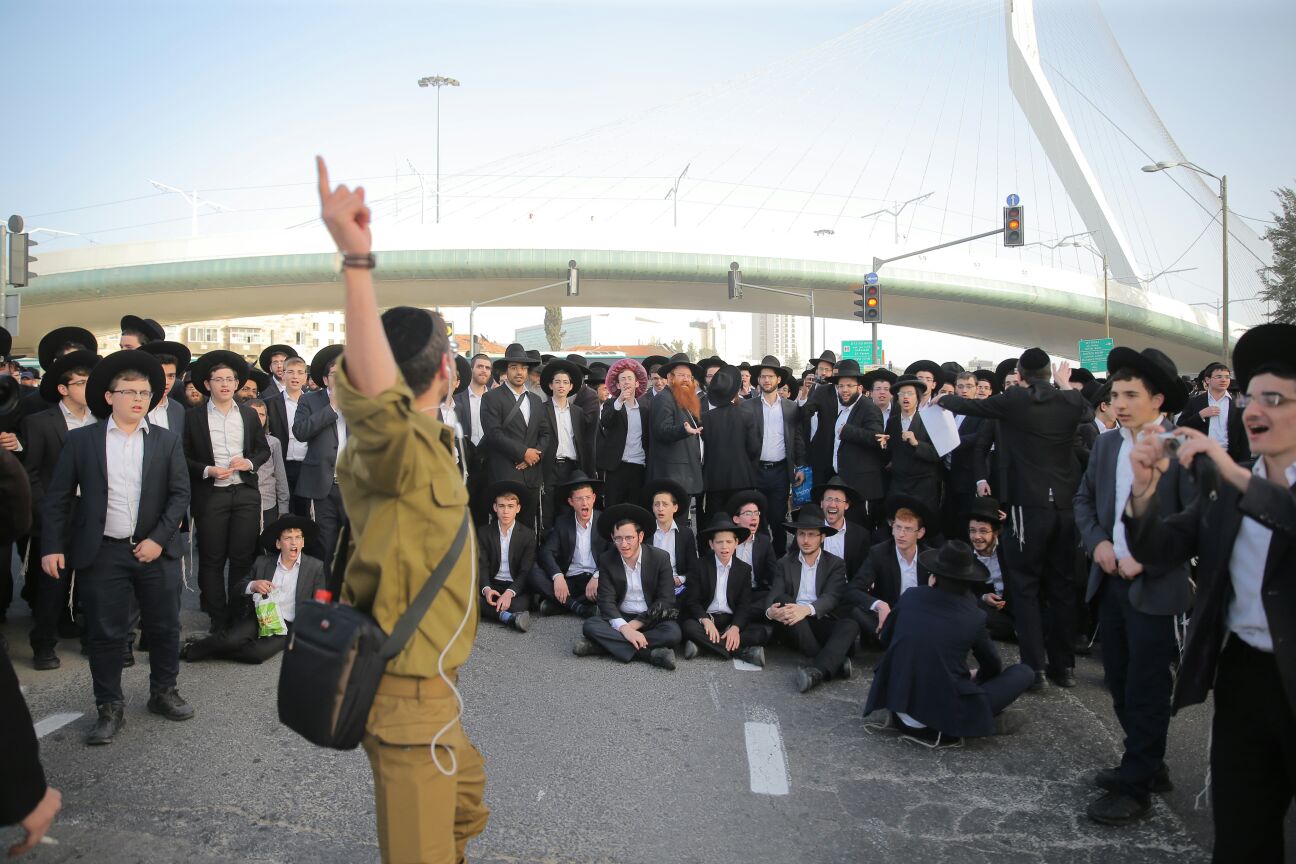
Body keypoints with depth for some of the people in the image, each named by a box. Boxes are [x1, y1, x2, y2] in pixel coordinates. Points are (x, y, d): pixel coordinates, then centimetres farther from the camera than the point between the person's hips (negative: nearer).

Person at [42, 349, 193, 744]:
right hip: (102, 553, -1)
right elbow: (57, 497, 2)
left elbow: (180, 493, 1)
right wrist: (52, 546, -5)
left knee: (165, 627, 9)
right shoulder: (81, 439, 1)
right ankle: (110, 708, 18)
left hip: (156, 549, 1)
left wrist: (159, 538, -9)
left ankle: (163, 692, 28)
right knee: (105, 633, 5)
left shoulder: (167, 441, 4)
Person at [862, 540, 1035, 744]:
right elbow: (993, 667, 11)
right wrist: (976, 677, 33)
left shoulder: (910, 597, -1)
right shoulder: (974, 617, -7)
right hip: (946, 718, -4)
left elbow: (885, 639, 16)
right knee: (1024, 672, 7)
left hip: (898, 705, 4)